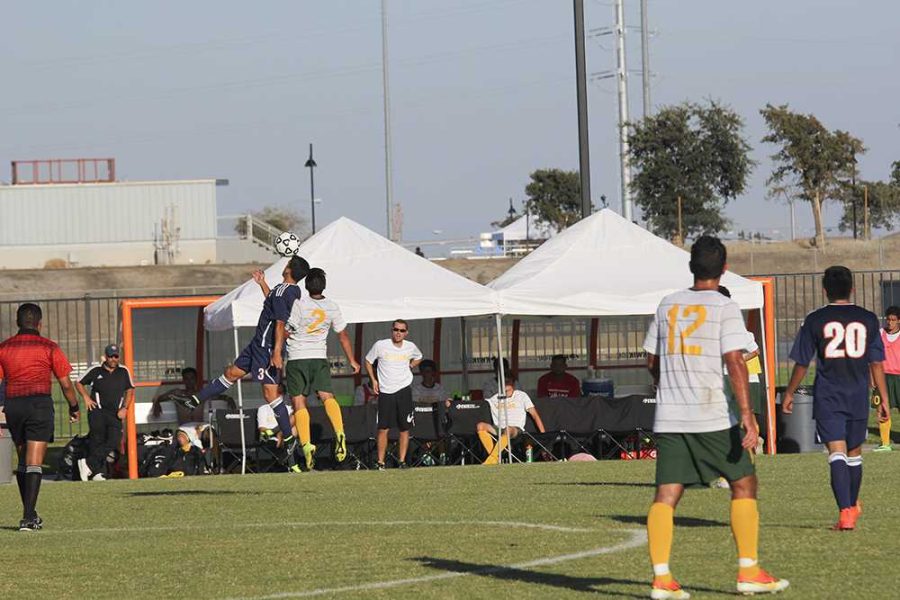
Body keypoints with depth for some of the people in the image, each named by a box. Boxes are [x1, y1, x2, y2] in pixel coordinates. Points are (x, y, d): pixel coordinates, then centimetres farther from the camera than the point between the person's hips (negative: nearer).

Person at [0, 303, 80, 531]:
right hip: (39, 404, -3)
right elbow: (66, 384, 1)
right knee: (34, 463, -6)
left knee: (23, 461, 18)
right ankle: (28, 517, -16)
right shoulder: (49, 348, 0)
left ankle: (30, 513, 23)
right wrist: (74, 408, 16)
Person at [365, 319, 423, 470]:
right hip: (385, 392, -2)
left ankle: (402, 461, 7)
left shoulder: (410, 347, 2)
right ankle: (380, 462, 1)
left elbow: (418, 358, 25)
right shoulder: (380, 345, -5)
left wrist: (410, 366, 7)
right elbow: (368, 361, 9)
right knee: (383, 429, -5)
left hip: (404, 390, 2)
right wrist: (373, 380, 2)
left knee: (405, 429, 0)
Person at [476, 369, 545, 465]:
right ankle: (496, 458, -34)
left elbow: (535, 415, 8)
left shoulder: (521, 396, 11)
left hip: (516, 429, -3)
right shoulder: (495, 399, 18)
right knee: (480, 426, -27)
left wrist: (543, 434, 0)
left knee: (508, 430, -41)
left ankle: (491, 460, -43)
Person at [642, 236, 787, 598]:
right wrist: (747, 415, -15)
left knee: (666, 496, 1)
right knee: (743, 484, 9)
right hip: (712, 416, -4)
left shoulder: (668, 305, 11)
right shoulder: (724, 308, -4)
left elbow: (652, 361, 18)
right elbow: (734, 361, -13)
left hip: (668, 418, 4)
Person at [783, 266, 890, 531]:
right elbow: (877, 363, 6)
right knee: (854, 454, 18)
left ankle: (845, 511, -23)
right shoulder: (867, 319, 4)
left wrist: (789, 394, 15)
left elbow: (801, 363, 2)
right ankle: (852, 507, 35)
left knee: (837, 453, -8)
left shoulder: (815, 320, -2)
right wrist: (884, 399, 11)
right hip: (858, 397, 2)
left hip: (827, 399, -2)